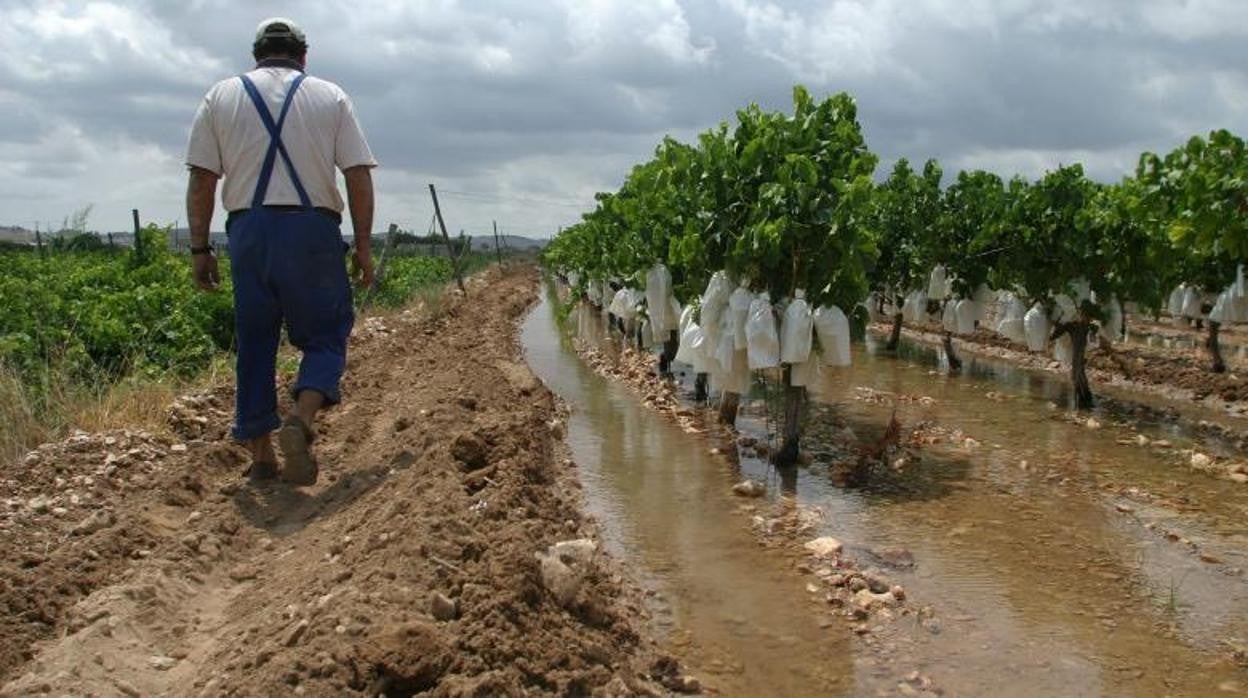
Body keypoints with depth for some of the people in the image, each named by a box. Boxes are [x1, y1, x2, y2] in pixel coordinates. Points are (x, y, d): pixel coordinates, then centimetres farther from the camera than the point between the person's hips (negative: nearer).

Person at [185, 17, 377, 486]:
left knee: (255, 343, 9)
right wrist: (363, 246, 5)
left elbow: (201, 180, 5)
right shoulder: (330, 97, 10)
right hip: (312, 229, -2)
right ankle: (302, 420, -19)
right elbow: (359, 176, 2)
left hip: (248, 229, 2)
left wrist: (199, 248, 9)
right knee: (325, 335, 7)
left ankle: (261, 453, 10)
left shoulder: (221, 96, 12)